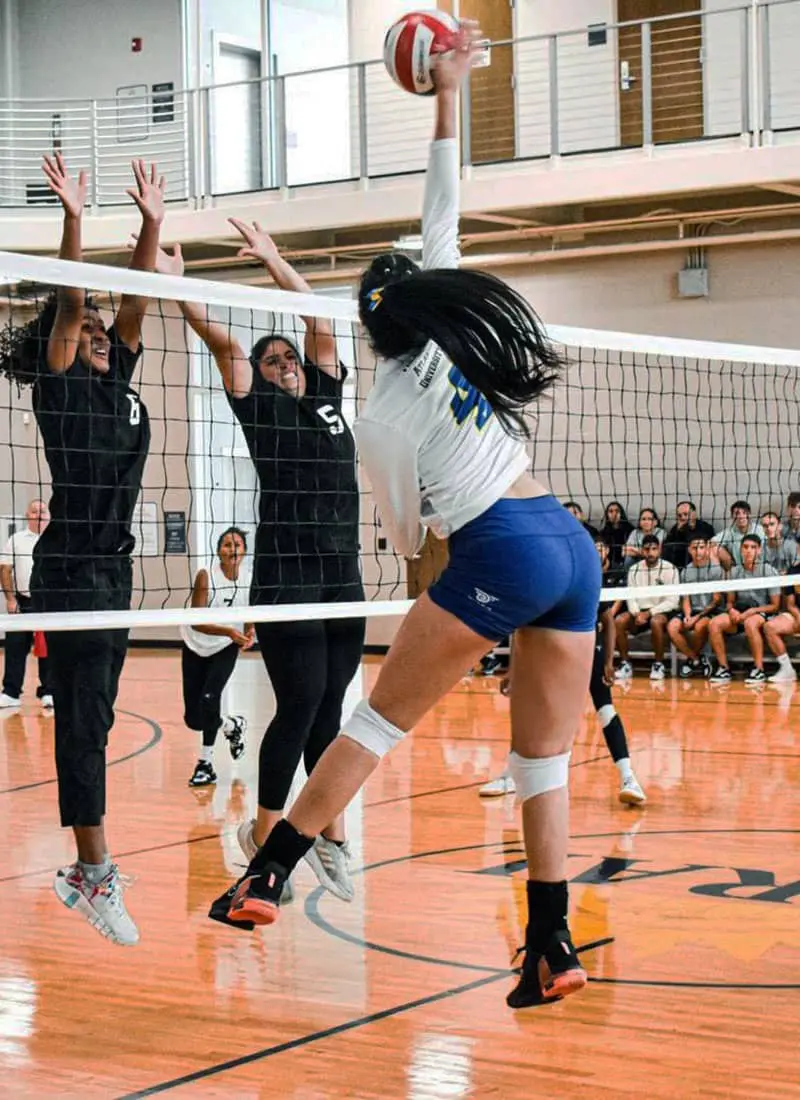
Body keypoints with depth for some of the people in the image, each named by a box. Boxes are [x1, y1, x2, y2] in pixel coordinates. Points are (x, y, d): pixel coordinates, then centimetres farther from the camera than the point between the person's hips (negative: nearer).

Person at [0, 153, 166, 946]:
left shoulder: (118, 380, 13)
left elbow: (135, 300, 9)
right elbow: (68, 305, -17)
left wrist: (151, 222, 2)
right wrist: (73, 218, -25)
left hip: (112, 567, 8)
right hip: (70, 568, -8)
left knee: (92, 719, 11)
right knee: (85, 720, -10)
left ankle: (82, 871, 17)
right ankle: (97, 875, -11)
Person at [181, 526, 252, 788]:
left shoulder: (249, 580, -12)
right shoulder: (205, 576, -21)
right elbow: (196, 621, -25)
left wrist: (249, 633, -19)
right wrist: (230, 631, -37)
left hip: (225, 649, 0)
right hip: (195, 647, 0)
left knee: (209, 698, -23)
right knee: (193, 719, 0)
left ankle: (205, 763, -2)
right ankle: (232, 725, 30)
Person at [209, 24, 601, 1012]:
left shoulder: (381, 419, 0)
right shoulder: (458, 342, 12)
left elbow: (406, 535, 8)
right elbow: (441, 227, 22)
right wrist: (447, 98, 26)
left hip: (499, 555, -6)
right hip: (573, 544, 6)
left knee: (374, 723, 5)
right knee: (544, 762, 9)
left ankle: (268, 875, 7)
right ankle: (551, 949, 8)